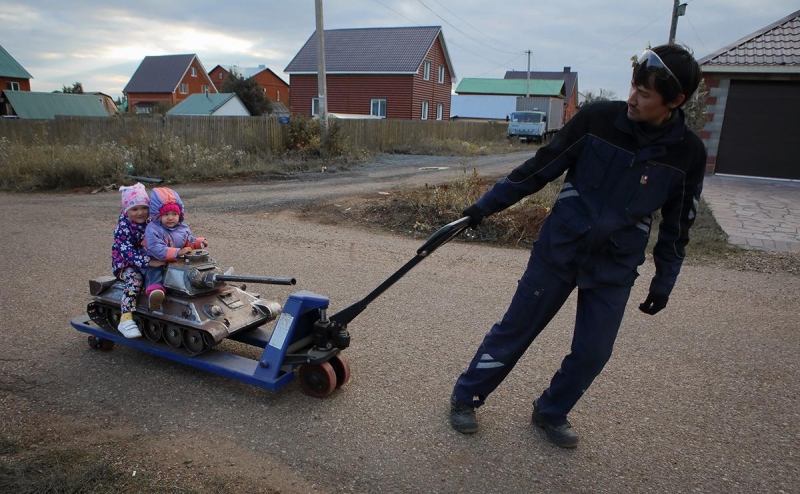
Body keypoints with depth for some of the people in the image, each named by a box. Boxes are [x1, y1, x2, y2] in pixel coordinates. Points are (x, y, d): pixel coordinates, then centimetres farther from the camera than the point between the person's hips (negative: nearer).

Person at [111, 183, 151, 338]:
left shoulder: (151, 222, 3)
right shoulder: (123, 227, -14)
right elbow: (127, 250, -25)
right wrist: (148, 261, -37)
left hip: (152, 260, 5)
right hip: (126, 263, -5)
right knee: (134, 279, -33)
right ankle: (126, 319, -36)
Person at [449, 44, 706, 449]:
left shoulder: (688, 153, -6)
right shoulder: (598, 118, -11)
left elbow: (676, 226, 4)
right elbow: (541, 167, -4)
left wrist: (663, 284, 7)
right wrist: (486, 205, -4)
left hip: (615, 269, 2)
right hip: (558, 250, -1)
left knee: (593, 353, 3)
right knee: (515, 329, 4)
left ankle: (551, 413, 29)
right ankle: (466, 397, 23)